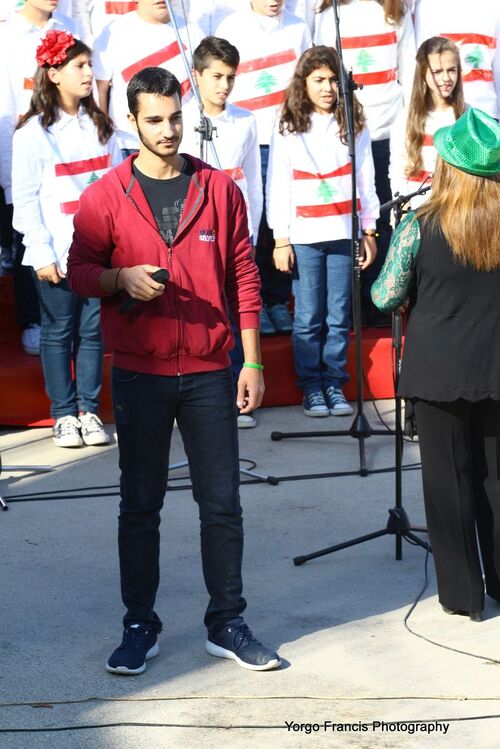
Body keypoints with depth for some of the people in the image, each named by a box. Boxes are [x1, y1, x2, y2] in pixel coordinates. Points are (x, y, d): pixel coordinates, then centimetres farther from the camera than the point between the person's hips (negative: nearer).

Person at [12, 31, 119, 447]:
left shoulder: (99, 125, 10)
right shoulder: (33, 132, -4)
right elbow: (26, 200, -5)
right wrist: (41, 253, -10)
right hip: (59, 253, -4)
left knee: (94, 330, 6)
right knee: (59, 333, 4)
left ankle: (89, 411, 15)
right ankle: (64, 414, 12)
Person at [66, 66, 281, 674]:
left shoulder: (219, 190, 4)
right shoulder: (106, 196, 0)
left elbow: (243, 278, 6)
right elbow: (79, 270, 3)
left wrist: (252, 362, 3)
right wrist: (121, 278, -19)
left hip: (209, 373, 1)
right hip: (139, 374, -1)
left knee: (222, 502, 5)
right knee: (140, 504, 7)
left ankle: (227, 623, 17)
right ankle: (139, 626, 19)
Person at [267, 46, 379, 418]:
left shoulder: (354, 126, 9)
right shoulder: (288, 130, 4)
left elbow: (366, 182, 10)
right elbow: (277, 188, 2)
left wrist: (369, 232, 6)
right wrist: (280, 240, -3)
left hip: (345, 234, 2)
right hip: (304, 237, -1)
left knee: (339, 315, 3)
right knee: (308, 317, 0)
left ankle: (335, 384, 12)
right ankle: (311, 387, 9)